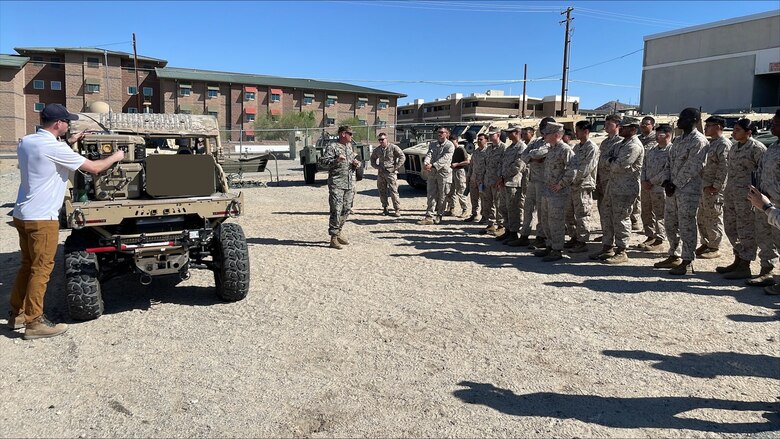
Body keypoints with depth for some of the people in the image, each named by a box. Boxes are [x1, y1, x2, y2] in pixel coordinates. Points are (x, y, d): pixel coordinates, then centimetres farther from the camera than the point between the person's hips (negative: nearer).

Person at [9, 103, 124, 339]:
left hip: (23, 214, 9)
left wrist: (68, 143, 24)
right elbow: (93, 168, -14)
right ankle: (34, 322, 5)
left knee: (28, 265, 18)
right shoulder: (54, 147, -18)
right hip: (42, 218, -9)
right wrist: (115, 157, 2)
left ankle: (17, 313, 27)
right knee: (41, 269, -1)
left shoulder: (26, 142, 8)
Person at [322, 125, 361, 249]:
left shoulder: (349, 146, 19)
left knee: (347, 209, 11)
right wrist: (336, 160, -26)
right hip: (336, 184, -8)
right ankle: (334, 238, -5)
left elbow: (354, 161, 29)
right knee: (336, 210, -9)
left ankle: (338, 232, 26)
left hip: (350, 184, 8)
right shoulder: (332, 146, -5)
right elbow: (323, 161, -12)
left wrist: (357, 163, 6)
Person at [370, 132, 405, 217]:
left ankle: (397, 210, -3)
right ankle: (385, 208, 18)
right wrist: (377, 167, 8)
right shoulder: (377, 150, 11)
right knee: (382, 192, 7)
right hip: (381, 173, 5)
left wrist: (396, 167, -9)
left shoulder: (393, 147, -4)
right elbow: (373, 159, 25)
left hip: (391, 172, -5)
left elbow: (402, 157, -5)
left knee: (393, 192, -8)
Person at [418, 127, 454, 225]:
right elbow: (429, 154, -4)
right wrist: (425, 163, -26)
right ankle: (429, 217, 0)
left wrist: (432, 165, -30)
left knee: (442, 196, 4)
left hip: (444, 173, -4)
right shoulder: (432, 144, 12)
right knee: (431, 195, 1)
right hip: (432, 172, 4)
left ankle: (439, 216, 15)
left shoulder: (450, 145, -5)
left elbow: (445, 159, -18)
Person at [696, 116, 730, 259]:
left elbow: (724, 167, -19)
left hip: (714, 189, -9)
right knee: (701, 218, 16)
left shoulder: (724, 144, -13)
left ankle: (714, 248, 9)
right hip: (704, 187, 9)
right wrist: (702, 185, 15)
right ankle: (705, 244, 28)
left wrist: (716, 186, -20)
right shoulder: (710, 143, 17)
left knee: (714, 219, -1)